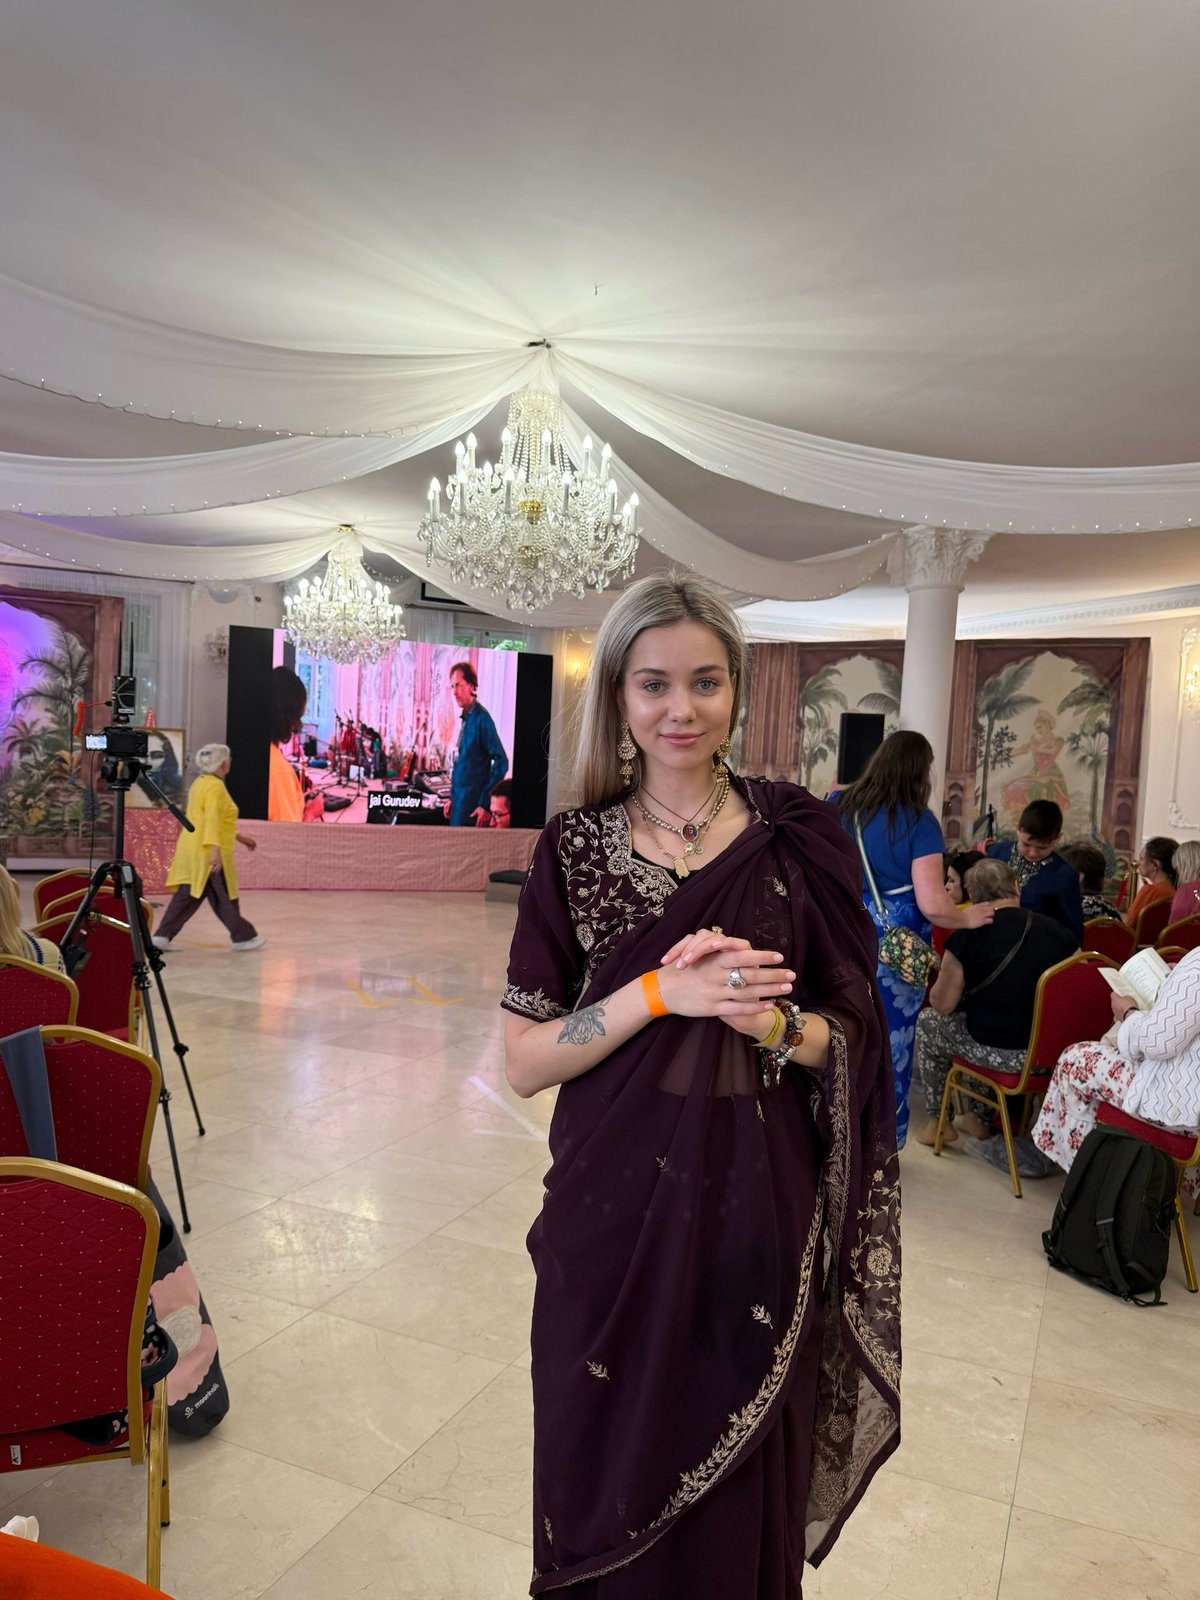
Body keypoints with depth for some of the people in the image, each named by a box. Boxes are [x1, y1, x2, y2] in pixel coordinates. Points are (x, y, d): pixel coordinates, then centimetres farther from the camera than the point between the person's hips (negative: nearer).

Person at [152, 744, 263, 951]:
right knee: (224, 896, 4)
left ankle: (162, 936, 4)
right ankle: (243, 937, 16)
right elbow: (212, 819, -27)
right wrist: (216, 849, -34)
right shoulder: (215, 786, -15)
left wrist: (239, 837, 29)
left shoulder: (201, 783, 16)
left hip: (193, 850, 9)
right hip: (209, 851, -9)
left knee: (187, 896, 9)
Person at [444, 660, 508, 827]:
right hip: (460, 805, 8)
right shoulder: (466, 718, 11)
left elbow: (501, 763, -19)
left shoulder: (481, 719, -14)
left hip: (473, 809, -8)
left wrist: (486, 804, -18)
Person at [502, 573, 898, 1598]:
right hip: (615, 1214, 0)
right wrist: (657, 993, -21)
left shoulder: (801, 838, -4)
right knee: (611, 1478, 17)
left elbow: (852, 1040, 1)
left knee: (738, 1500, 17)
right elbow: (524, 1062, -7)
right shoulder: (576, 847, -4)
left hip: (758, 1212, 0)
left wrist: (770, 1022, -20)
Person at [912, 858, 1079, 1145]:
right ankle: (981, 1118, 42)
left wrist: (946, 976, 18)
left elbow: (942, 1004, -3)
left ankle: (935, 1121, 32)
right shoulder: (1057, 930, -2)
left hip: (1000, 1053, -4)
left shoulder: (967, 936, -11)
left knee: (927, 1021, 23)